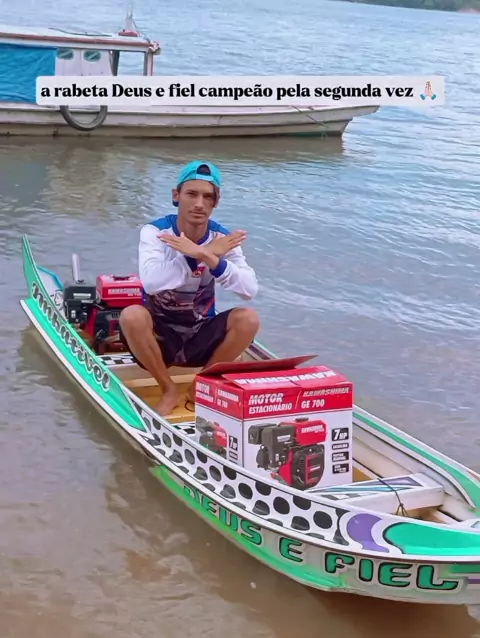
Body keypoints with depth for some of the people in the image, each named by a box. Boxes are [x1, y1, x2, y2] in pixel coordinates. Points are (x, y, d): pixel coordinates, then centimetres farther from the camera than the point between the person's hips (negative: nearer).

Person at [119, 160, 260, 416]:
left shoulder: (222, 238, -6)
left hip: (201, 337, 2)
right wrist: (200, 254, -31)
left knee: (248, 319, -23)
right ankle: (169, 390, -9)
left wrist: (211, 259, -35)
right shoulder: (155, 231, -14)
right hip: (159, 335, -2)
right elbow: (150, 282, -32)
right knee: (131, 316, -33)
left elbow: (250, 289, -20)